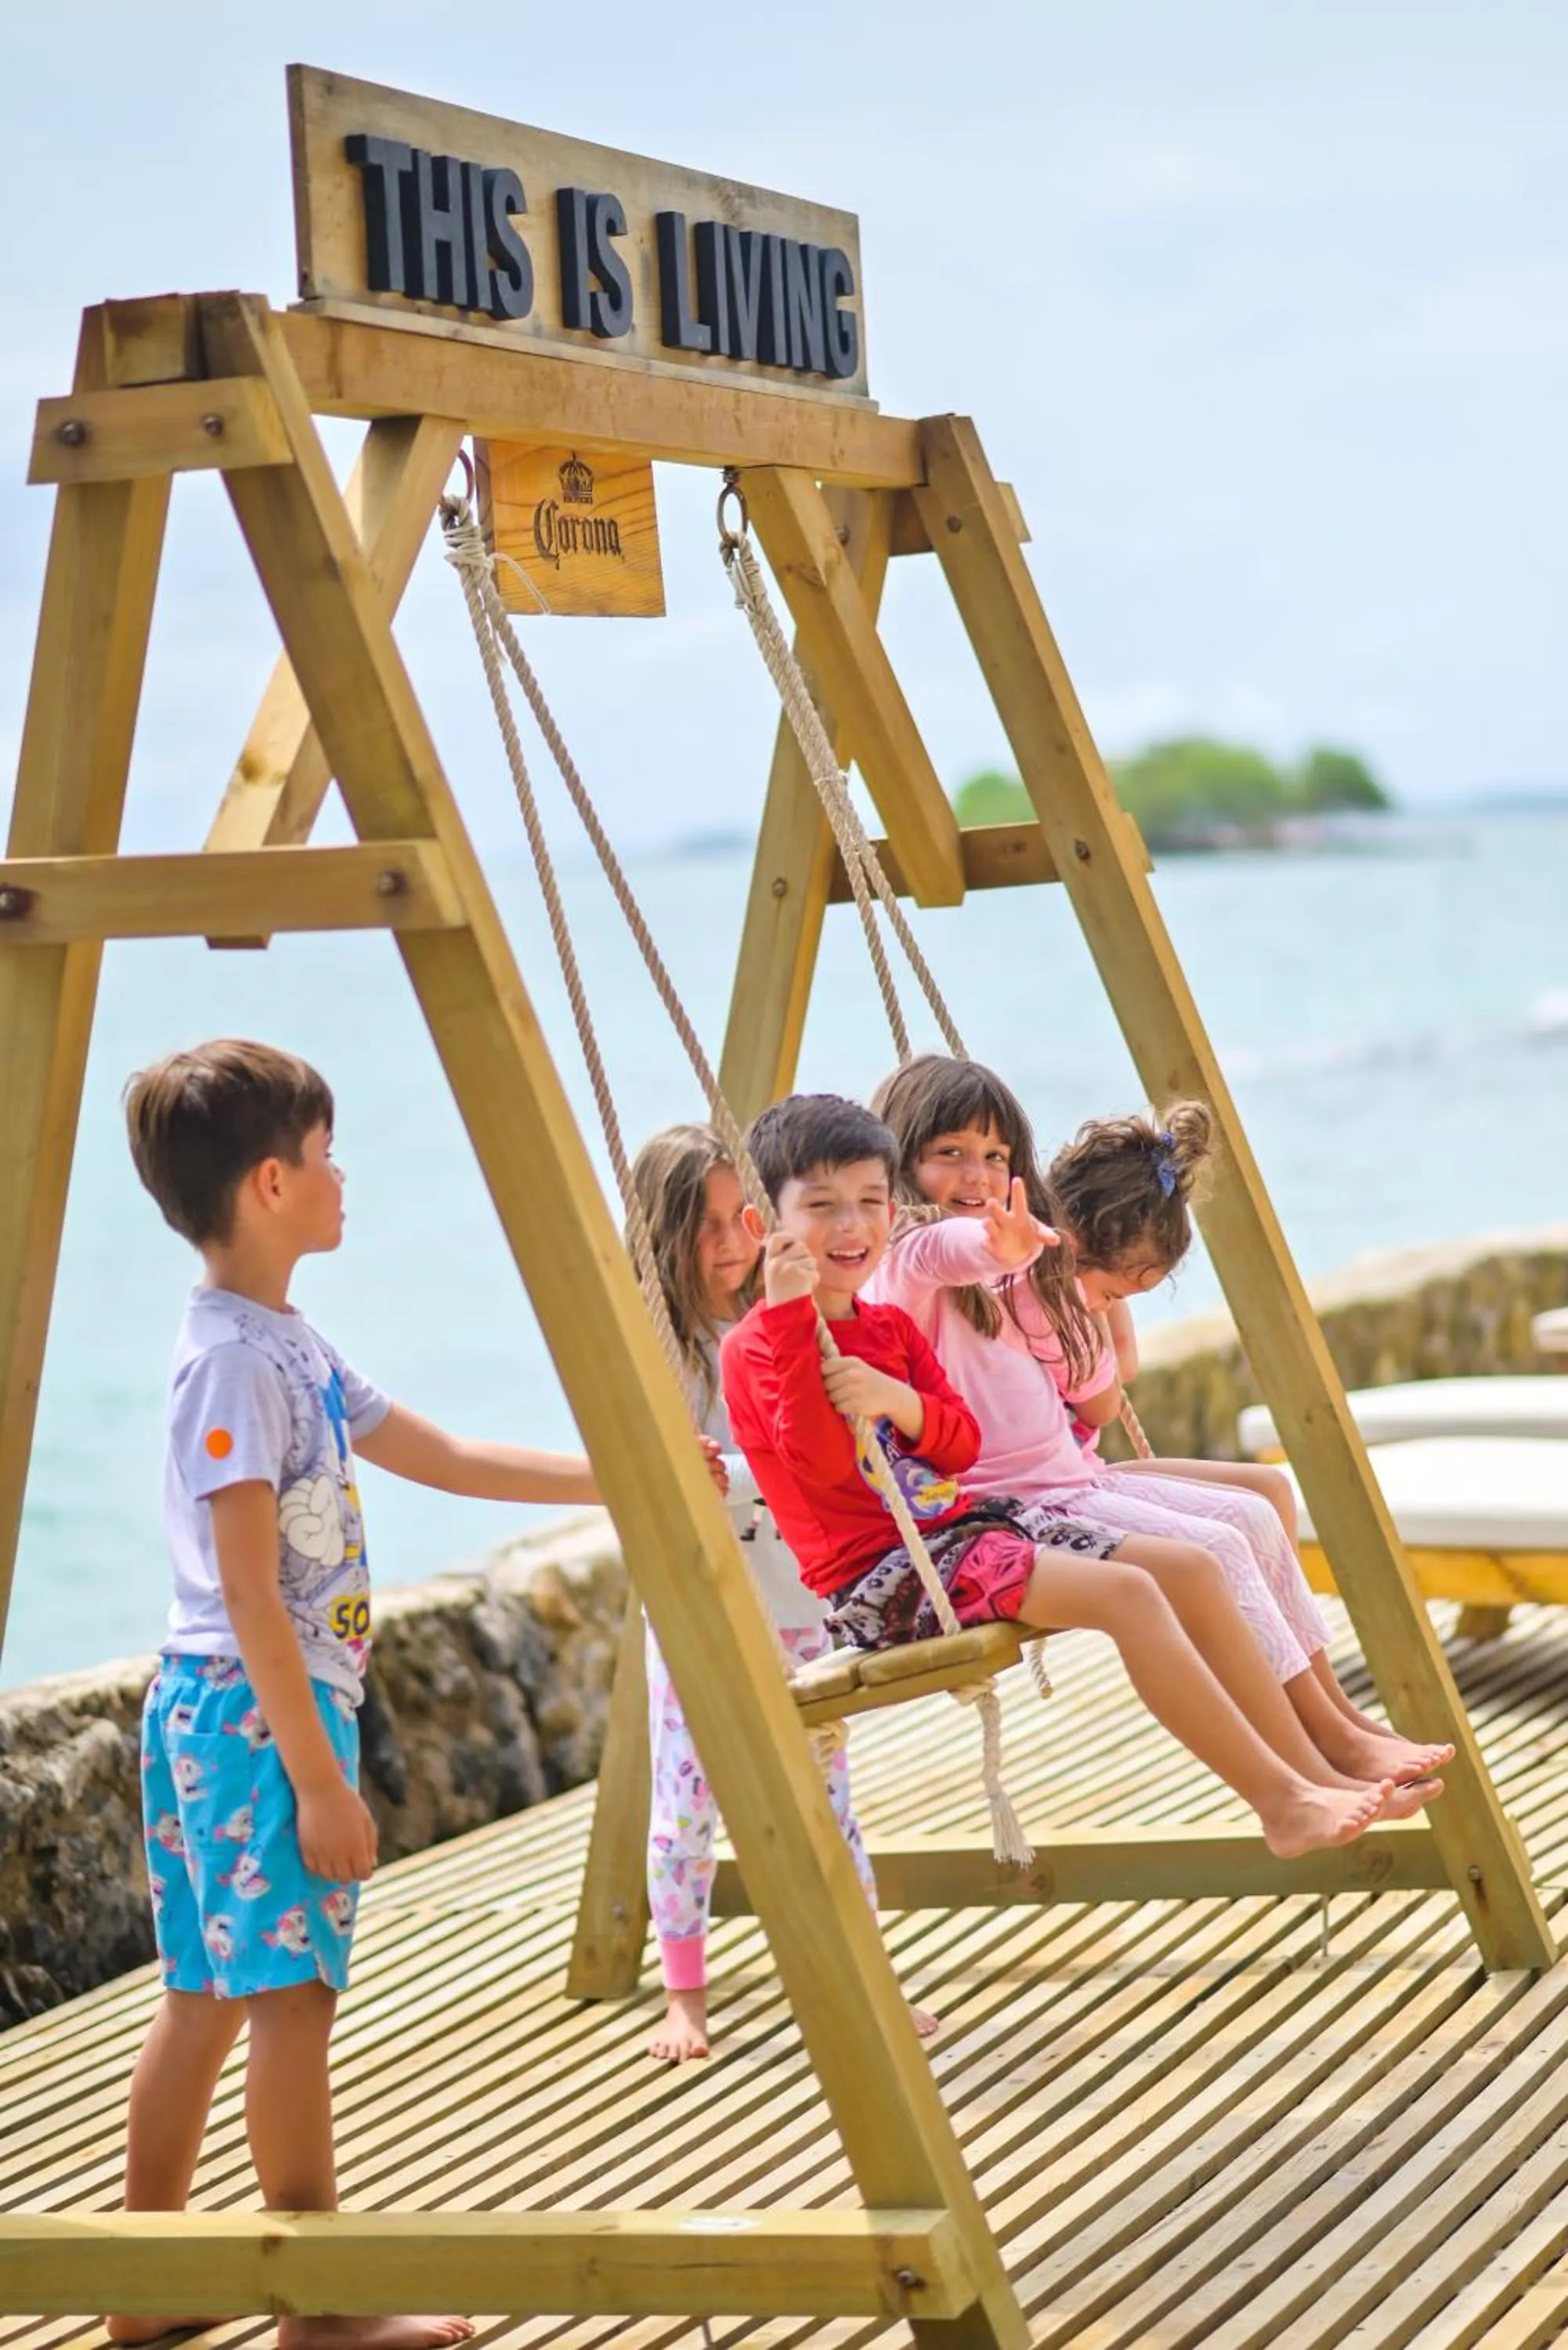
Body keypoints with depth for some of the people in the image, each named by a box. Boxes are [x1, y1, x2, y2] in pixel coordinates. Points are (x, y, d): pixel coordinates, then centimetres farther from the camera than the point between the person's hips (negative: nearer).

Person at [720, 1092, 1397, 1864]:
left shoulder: (890, 1328, 17)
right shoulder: (756, 1348, -8)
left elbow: (961, 1446, 10)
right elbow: (823, 1461, -22)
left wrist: (901, 1402, -10)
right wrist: (790, 1318, -28)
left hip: (959, 1519, 9)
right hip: (880, 1575, -9)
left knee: (1190, 1569, 0)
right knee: (1126, 1594, -25)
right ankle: (1282, 1804, -22)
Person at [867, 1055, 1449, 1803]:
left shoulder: (1046, 1284, 15)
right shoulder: (910, 1260, -13)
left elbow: (1097, 1410, 18)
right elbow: (953, 1251, -40)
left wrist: (1105, 1315, 6)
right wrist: (1005, 1242, -61)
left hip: (1072, 1477, 10)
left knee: (1250, 1514, 4)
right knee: (1211, 1551, -17)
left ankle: (1340, 1719, 11)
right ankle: (1327, 1747, -10)